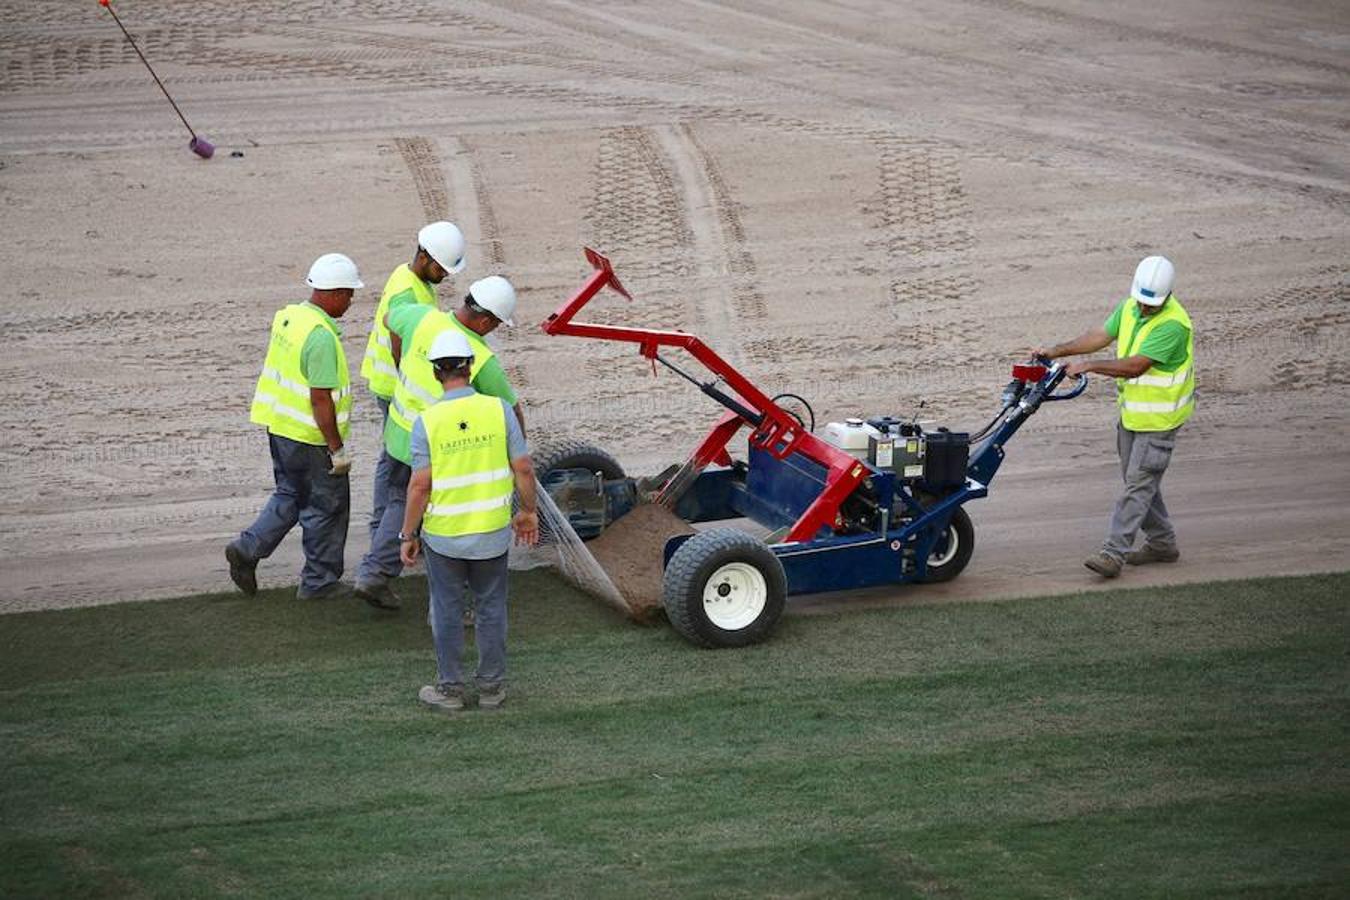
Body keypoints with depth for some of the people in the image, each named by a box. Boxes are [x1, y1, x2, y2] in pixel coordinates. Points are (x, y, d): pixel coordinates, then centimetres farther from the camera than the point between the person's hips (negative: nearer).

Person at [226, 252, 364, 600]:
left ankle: (248, 548, 12)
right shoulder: (322, 337, -25)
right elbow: (321, 400, -25)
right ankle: (320, 581, 17)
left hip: (280, 426, 8)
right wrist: (337, 449, -18)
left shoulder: (288, 316, 3)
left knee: (290, 496, 23)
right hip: (311, 438, -8)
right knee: (326, 506, 7)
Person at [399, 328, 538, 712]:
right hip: (492, 532, 1)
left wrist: (408, 535, -2)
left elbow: (420, 485, -13)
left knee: (447, 611, 13)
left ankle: (450, 689, 20)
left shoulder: (427, 421, -13)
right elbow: (523, 468, -6)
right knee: (491, 609, 15)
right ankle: (491, 687, 23)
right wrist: (528, 512, 9)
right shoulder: (498, 409, -10)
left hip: (443, 535, -1)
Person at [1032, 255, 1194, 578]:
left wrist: (1089, 365, -25)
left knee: (1139, 483, -8)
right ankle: (1162, 543, 28)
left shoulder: (1172, 324, -25)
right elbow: (1101, 335, 5)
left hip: (1158, 417, -9)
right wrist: (1058, 351, -4)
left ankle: (1114, 552, -10)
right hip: (1130, 411, 9)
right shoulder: (1130, 308, 2)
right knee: (1138, 479, 16)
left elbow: (1135, 366, -29)